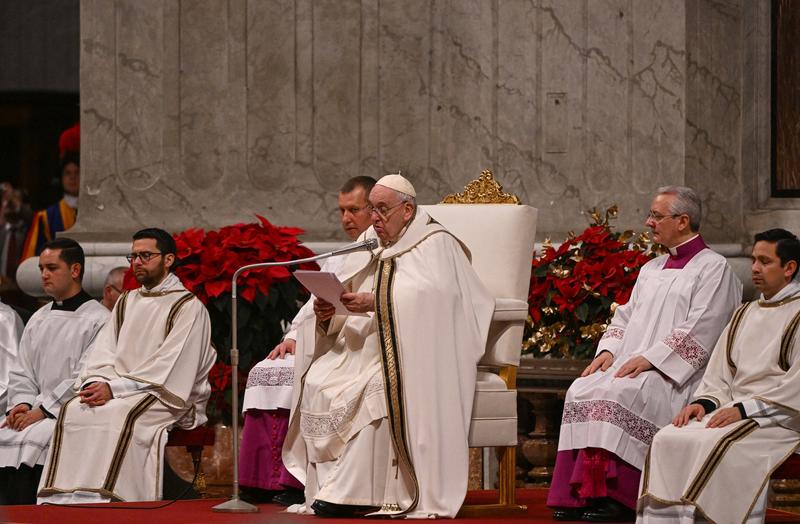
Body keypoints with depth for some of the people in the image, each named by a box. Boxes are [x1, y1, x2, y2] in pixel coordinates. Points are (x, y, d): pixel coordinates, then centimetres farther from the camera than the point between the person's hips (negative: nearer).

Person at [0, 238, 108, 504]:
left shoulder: (98, 320, -4)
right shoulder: (38, 320, 20)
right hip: (35, 410, 6)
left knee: (29, 440, -31)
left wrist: (43, 410, -15)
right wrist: (22, 404, -2)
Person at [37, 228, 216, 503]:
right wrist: (96, 382, -11)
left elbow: (168, 367, -11)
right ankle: (65, 502, -30)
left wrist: (115, 388, -17)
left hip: (163, 396, -5)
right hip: (116, 390, 5)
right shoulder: (126, 303, 22)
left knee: (119, 415, -36)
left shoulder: (188, 307, -1)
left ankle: (106, 499, -39)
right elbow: (102, 352, 13)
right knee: (73, 410, -24)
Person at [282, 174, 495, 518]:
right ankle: (323, 488, -22)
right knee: (316, 383, -21)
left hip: (409, 353, -6)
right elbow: (341, 291, 13)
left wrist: (374, 302, -28)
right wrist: (326, 310, -11)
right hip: (361, 346, 6)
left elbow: (429, 297, -18)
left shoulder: (435, 244, 0)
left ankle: (354, 493, -31)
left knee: (374, 389, -35)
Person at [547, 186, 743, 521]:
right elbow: (626, 316, 23)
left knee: (618, 394, -33)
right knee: (582, 391, -20)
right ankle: (577, 494, -23)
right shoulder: (652, 269, 24)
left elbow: (699, 330, -12)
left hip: (675, 374, -7)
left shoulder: (713, 268, -1)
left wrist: (649, 359, -18)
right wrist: (609, 350, 2)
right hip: (630, 365, 7)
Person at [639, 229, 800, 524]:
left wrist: (745, 408, -19)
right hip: (736, 409, 7)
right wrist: (705, 402, -1)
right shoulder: (745, 315, 21)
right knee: (667, 441, -17)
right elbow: (721, 372, 20)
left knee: (715, 446, -34)